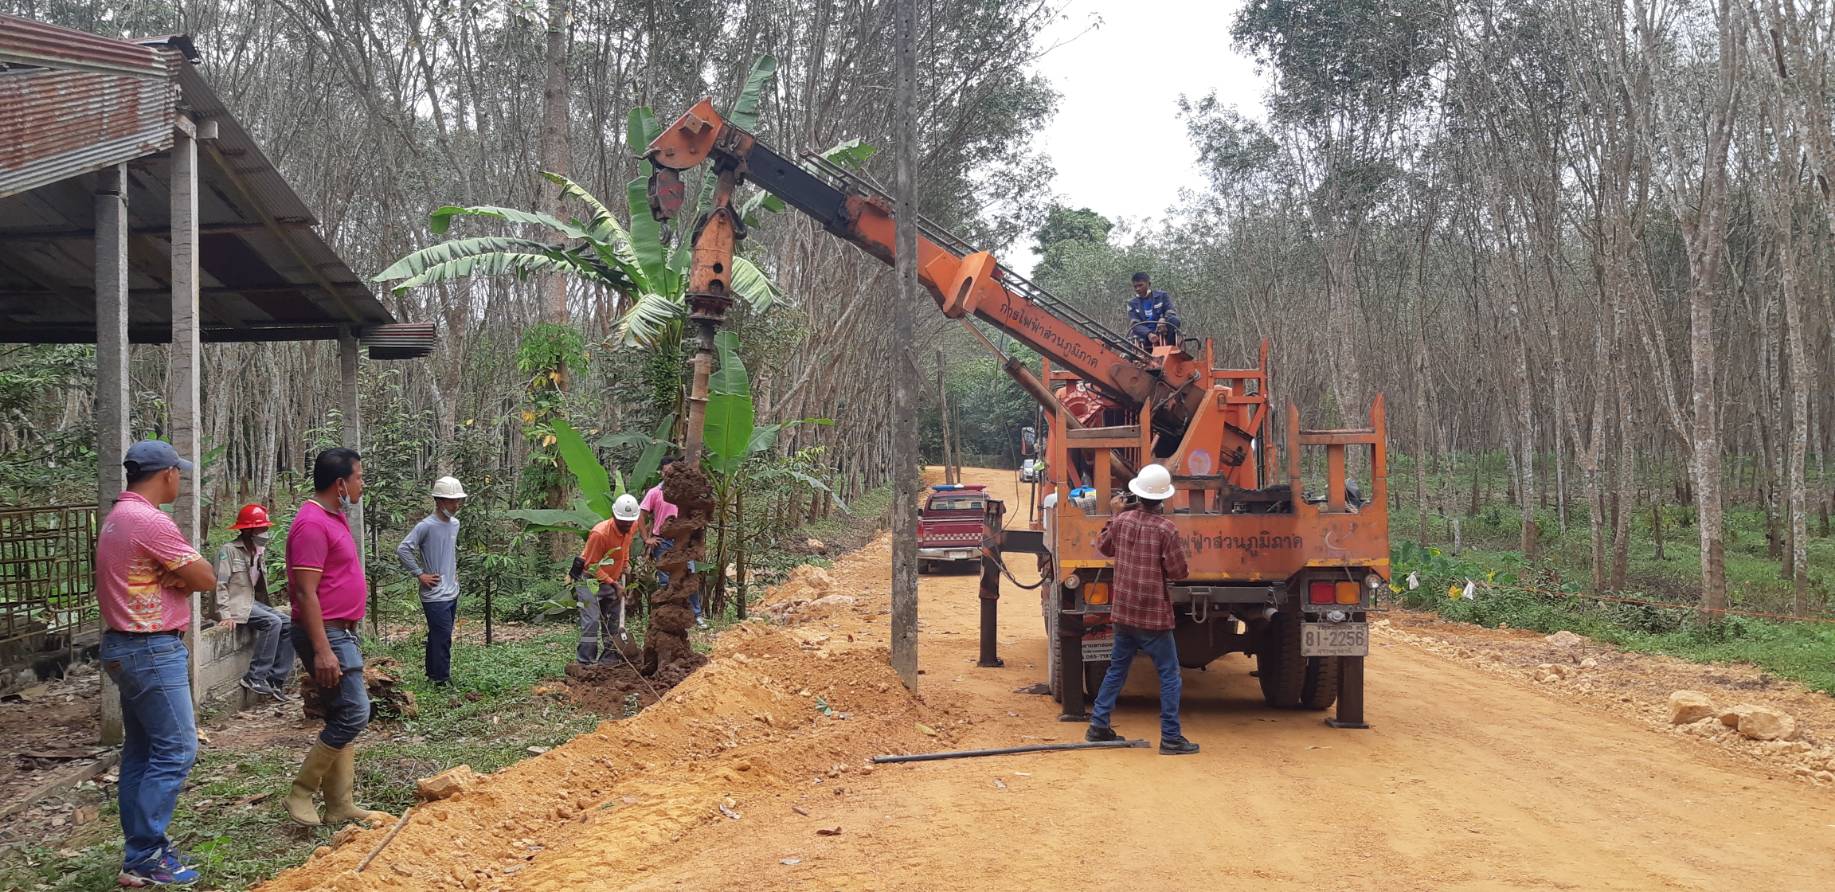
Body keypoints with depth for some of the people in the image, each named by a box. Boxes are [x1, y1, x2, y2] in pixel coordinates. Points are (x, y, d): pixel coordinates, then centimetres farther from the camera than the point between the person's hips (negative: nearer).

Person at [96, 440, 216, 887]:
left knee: (141, 751, 13)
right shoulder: (151, 522, -19)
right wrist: (185, 565, 4)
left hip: (126, 648, 10)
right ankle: (144, 859, -5)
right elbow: (206, 580, -13)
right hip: (153, 651, -10)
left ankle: (142, 849, 18)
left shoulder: (117, 518, 14)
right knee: (175, 750, -6)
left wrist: (179, 571, -6)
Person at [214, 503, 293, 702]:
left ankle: (276, 680, -6)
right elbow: (219, 584, -15)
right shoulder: (228, 550, -11)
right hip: (236, 604, -8)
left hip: (253, 602, 8)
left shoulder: (258, 552, 13)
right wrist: (225, 615, -22)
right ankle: (255, 677, -23)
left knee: (288, 625, -7)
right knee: (273, 622, -26)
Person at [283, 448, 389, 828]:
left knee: (343, 717, 10)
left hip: (341, 633, 11)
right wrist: (323, 651, -25)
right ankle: (301, 793, -1)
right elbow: (306, 592, -22)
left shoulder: (335, 518, 14)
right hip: (325, 635, -11)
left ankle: (340, 806, 14)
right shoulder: (312, 524, -18)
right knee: (353, 713, -11)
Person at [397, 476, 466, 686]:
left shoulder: (455, 524, 10)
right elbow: (403, 550, -20)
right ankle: (442, 679, -2)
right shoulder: (426, 526, -15)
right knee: (443, 637, -8)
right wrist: (419, 574, -16)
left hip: (452, 592, 8)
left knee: (438, 637, 15)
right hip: (435, 595, -8)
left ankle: (433, 675, 23)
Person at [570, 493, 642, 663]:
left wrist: (625, 565, 9)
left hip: (612, 580, 7)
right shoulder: (600, 533, -29)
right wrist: (613, 584, -21)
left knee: (614, 621, 9)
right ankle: (586, 662, -13)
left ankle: (609, 658, 18)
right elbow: (592, 566, -22)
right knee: (592, 621, -15)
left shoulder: (632, 528, -8)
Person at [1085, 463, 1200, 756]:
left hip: (1123, 611, 6)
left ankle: (1099, 725, 22)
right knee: (1169, 674, 2)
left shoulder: (1122, 521, 0)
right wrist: (1177, 548, 4)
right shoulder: (1166, 530, -16)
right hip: (1153, 615, -6)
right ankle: (1171, 738, 0)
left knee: (1117, 669, 19)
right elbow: (1178, 571, -14)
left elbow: (1103, 547, 18)